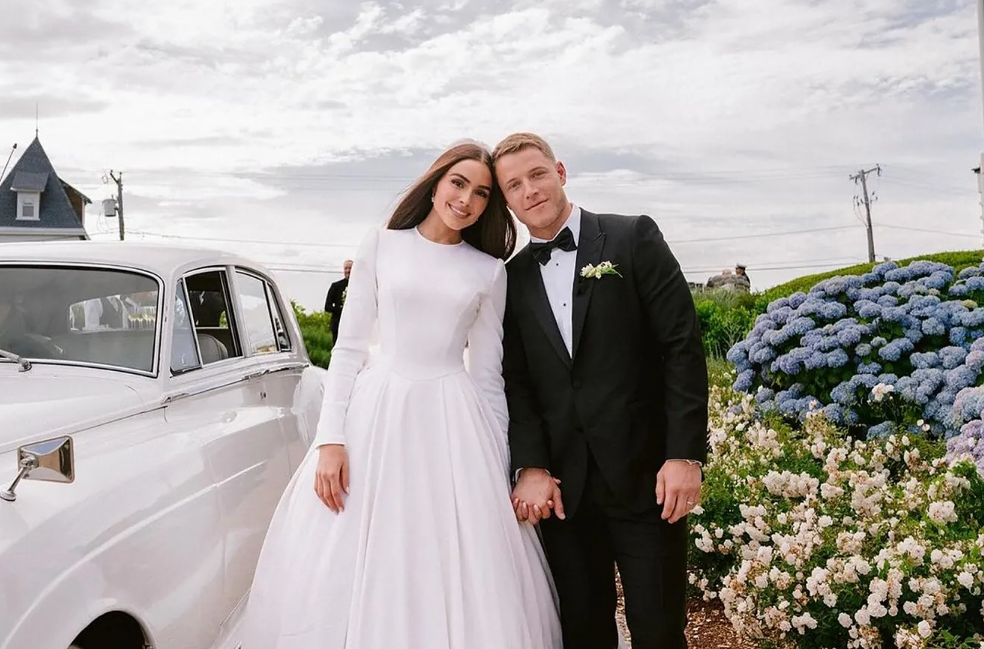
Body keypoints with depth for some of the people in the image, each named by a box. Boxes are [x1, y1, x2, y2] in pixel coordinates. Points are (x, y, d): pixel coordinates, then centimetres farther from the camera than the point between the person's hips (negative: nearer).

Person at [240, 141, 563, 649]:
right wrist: (330, 440, -7)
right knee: (351, 576, 2)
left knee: (465, 577, 1)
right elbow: (348, 347, 2)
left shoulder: (489, 271, 8)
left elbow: (488, 373, 10)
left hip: (454, 423, 1)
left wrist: (501, 469, 6)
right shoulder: (380, 247, 4)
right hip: (375, 415, -1)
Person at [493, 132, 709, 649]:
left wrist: (685, 455, -10)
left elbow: (683, 348, -4)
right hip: (562, 486, 3)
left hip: (643, 475, -3)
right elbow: (516, 380, 6)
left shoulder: (634, 238, 0)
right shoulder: (513, 278, 10)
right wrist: (531, 467, -7)